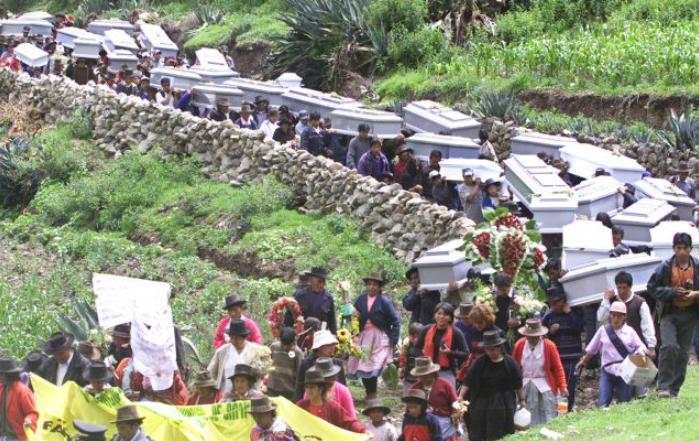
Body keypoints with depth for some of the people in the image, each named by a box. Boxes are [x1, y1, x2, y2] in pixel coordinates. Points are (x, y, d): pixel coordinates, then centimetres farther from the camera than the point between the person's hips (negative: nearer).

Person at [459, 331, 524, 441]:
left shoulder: (509, 362, -5)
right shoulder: (480, 362, -3)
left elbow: (518, 384, 2)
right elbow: (468, 381, -4)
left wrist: (522, 400, 5)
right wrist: (460, 396, -13)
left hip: (503, 404, -1)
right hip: (481, 403, 1)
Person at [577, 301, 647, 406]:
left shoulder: (629, 331, 5)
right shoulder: (603, 330, 7)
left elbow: (640, 346, 3)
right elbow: (592, 349, 19)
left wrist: (640, 351, -21)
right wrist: (584, 361, 31)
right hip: (608, 371, 0)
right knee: (602, 405, -10)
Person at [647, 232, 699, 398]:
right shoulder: (665, 267, -6)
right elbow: (652, 287, -2)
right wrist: (673, 292, -14)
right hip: (669, 313, -2)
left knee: (683, 353, 6)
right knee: (669, 346, -20)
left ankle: (674, 390, 15)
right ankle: (663, 387, -14)